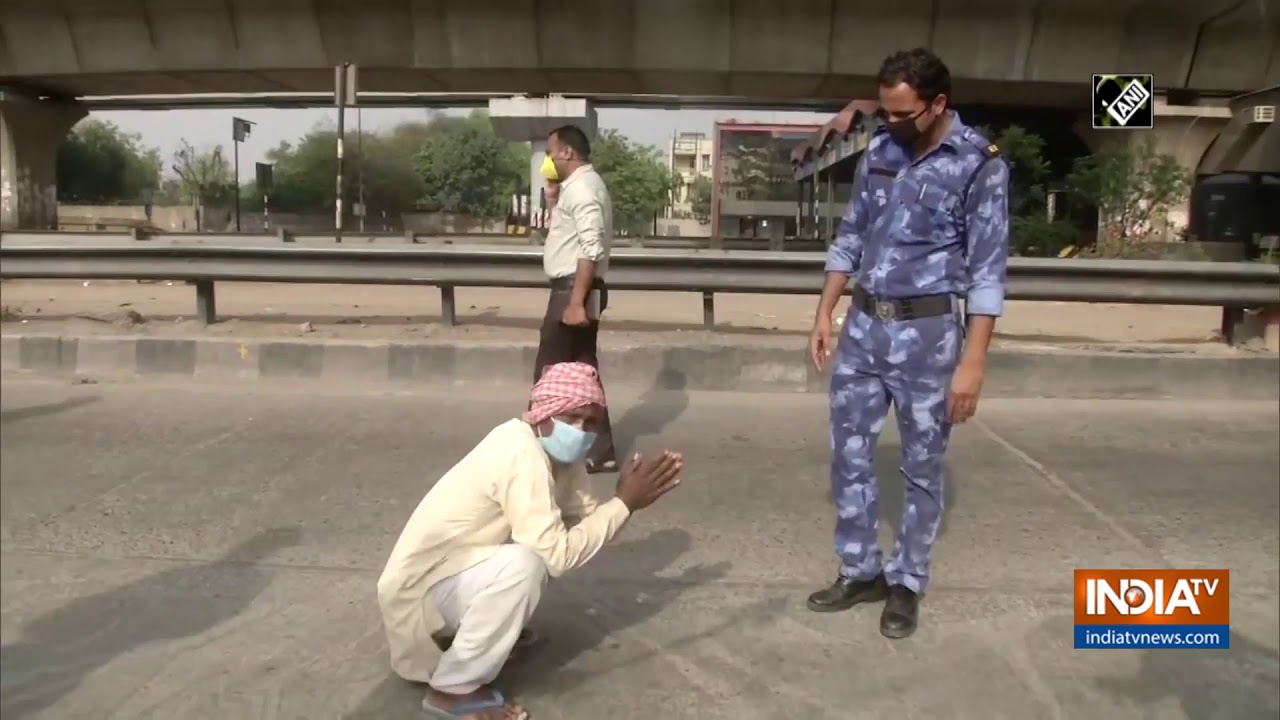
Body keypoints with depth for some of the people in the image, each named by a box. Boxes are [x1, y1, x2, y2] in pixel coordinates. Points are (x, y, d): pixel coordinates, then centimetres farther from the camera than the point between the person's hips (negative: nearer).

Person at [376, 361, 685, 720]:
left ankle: (487, 628, 18)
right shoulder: (522, 454, -29)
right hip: (422, 588, -9)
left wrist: (629, 497, -16)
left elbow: (587, 518, 0)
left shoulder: (555, 450, -2)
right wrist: (625, 503, -24)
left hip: (457, 569, 9)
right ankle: (453, 689, -13)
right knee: (524, 565, -31)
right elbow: (559, 554, -31)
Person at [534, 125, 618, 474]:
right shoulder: (578, 186, 18)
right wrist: (554, 201, 15)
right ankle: (599, 450, 15)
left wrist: (576, 302, -27)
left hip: (573, 290, -10)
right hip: (574, 290, 10)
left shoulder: (581, 187, -14)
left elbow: (591, 249, -24)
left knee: (551, 374, -2)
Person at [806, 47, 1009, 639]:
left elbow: (987, 269, -13)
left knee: (921, 468, 8)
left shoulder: (980, 164, -11)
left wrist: (973, 360, -17)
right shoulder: (878, 152, 5)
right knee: (848, 456, 10)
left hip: (928, 333, -5)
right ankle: (861, 571, 27)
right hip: (863, 325, 5)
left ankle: (907, 582, 25)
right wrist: (824, 313, 9)